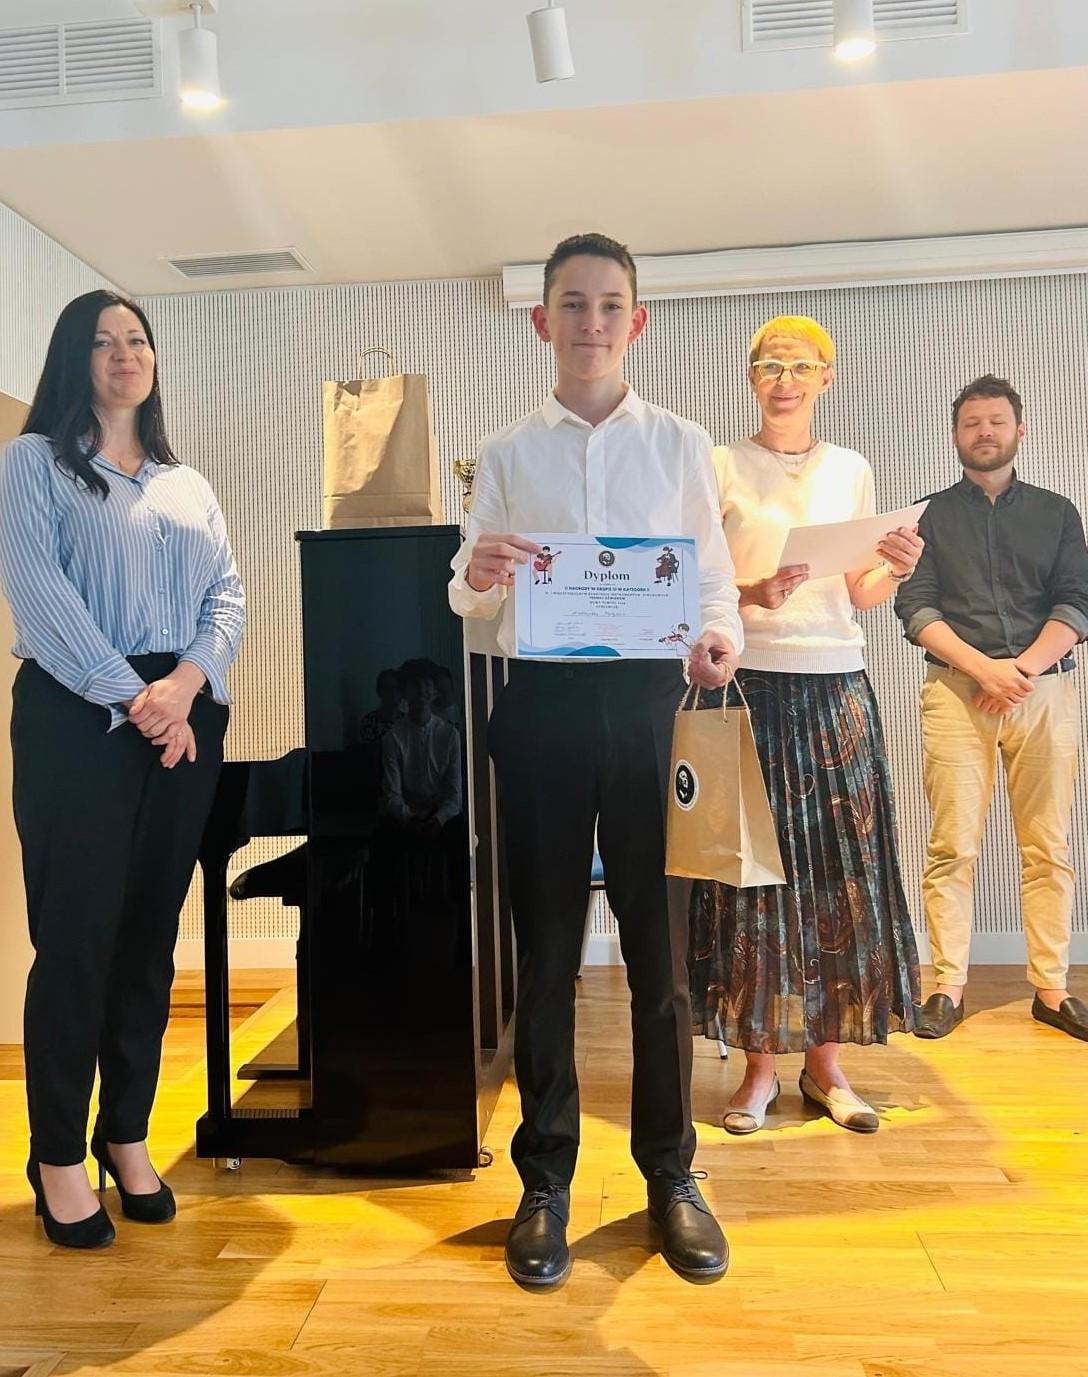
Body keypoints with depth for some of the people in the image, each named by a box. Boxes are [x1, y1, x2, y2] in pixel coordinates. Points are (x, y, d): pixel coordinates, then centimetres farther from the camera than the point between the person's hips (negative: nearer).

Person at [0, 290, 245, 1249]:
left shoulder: (190, 485, 18)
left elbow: (228, 596, 7)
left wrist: (187, 683, -11)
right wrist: (130, 698, -15)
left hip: (187, 719, 4)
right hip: (78, 716, -4)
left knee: (151, 936, 9)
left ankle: (128, 1134, 22)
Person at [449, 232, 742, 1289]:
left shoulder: (680, 445, 11)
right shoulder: (507, 453, 12)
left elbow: (715, 576, 8)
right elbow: (469, 598, 8)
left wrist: (720, 635, -13)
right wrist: (475, 577, -14)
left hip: (650, 697, 0)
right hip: (544, 700, 1)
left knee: (660, 944, 6)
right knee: (545, 949, 8)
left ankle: (670, 1174, 25)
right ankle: (545, 1181, 23)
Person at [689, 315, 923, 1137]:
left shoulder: (853, 470, 13)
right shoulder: (720, 468, 4)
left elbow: (862, 597, 13)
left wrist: (898, 571, -6)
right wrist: (749, 595, -19)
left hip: (837, 686, 3)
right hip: (750, 684, -3)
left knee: (844, 869, 4)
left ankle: (826, 1062, 18)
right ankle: (760, 1063, 13)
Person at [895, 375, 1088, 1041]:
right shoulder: (931, 516, 12)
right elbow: (916, 608, 1)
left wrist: (1021, 667, -11)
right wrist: (983, 667, -12)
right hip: (956, 688, -1)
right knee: (953, 847, -5)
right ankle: (948, 989, 2)